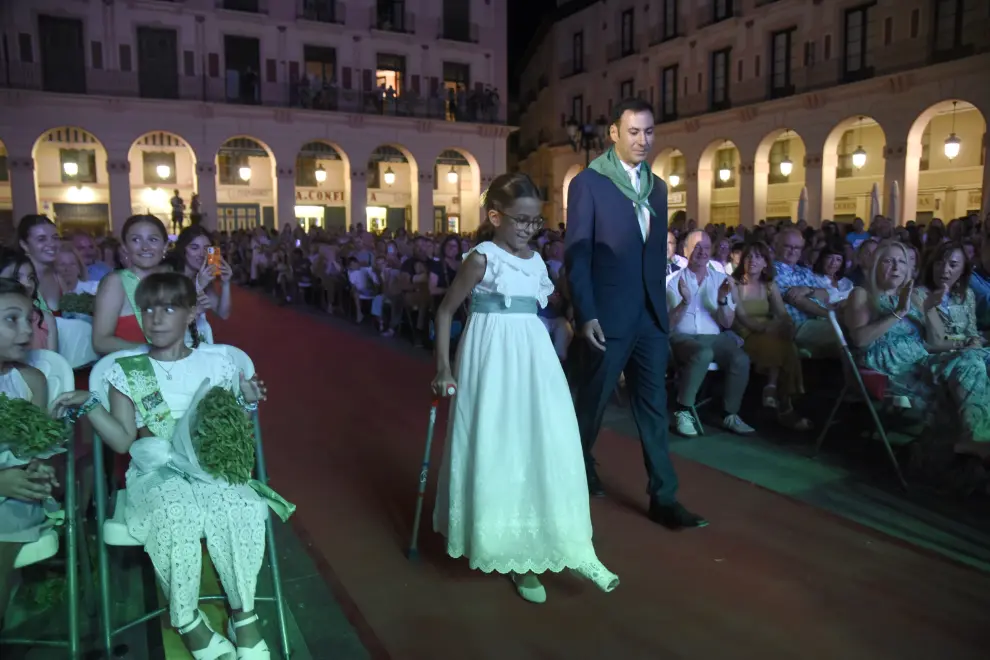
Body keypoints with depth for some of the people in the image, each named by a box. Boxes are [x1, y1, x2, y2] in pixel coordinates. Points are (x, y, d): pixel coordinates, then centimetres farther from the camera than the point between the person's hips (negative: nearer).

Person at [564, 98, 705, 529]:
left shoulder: (657, 187, 12)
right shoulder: (587, 184, -6)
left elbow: (658, 253, 14)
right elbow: (576, 255, -10)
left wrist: (661, 304, 11)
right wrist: (586, 314, -16)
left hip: (651, 315, 5)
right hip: (607, 316, -5)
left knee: (653, 406, 6)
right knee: (593, 401, 10)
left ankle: (664, 498, 13)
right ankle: (578, 467, 36)